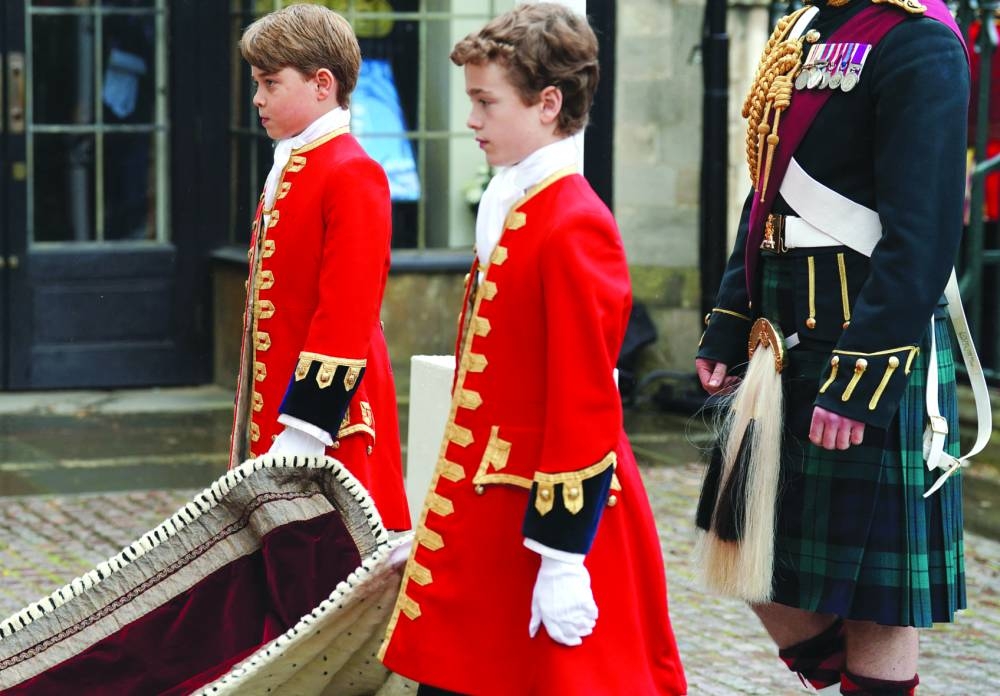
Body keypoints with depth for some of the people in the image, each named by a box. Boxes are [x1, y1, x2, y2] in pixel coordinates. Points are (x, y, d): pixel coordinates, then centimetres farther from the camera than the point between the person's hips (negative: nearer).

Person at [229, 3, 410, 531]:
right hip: (273, 406, 9)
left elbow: (347, 320, -20)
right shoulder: (288, 171, 14)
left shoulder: (352, 175, -14)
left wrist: (300, 437, -22)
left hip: (328, 418, -9)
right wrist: (257, 428, 17)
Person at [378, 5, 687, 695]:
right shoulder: (509, 210, 11)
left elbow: (585, 404, -20)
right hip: (491, 503, 9)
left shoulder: (574, 228, -18)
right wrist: (454, 520, 17)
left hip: (546, 514, -9)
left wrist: (564, 558, -20)